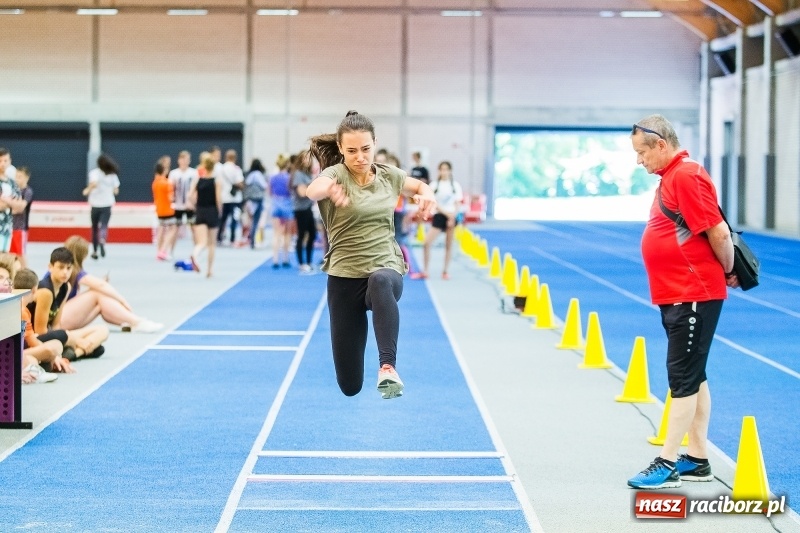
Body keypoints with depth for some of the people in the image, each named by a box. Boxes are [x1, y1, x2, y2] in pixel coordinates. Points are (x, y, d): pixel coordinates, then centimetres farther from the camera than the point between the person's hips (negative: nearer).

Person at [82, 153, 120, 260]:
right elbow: (116, 190, 3)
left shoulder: (95, 173, -6)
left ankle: (95, 251, 19)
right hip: (107, 204, 1)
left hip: (95, 204, -1)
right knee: (104, 226, -5)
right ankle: (102, 241, -37)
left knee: (95, 228, 13)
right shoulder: (113, 175, 4)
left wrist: (87, 190, -9)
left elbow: (94, 183, -25)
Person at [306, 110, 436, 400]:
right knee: (350, 386, 4)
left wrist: (427, 193, 1)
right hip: (345, 276, -1)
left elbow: (420, 186, 26)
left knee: (381, 281, -41)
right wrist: (328, 190, -59)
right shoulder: (335, 175, -9)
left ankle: (388, 367, -48)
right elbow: (313, 190, -34)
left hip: (387, 269, 1)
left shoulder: (388, 175, 5)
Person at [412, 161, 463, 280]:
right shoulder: (434, 185, 2)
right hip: (439, 216, 0)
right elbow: (433, 203, -5)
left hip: (451, 217, 0)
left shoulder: (455, 186, 4)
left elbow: (457, 204, 3)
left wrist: (452, 217, -10)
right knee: (427, 243, -11)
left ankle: (445, 271, 13)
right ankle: (424, 272, -3)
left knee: (448, 245, 4)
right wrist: (446, 212, -15)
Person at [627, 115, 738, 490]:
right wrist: (721, 274, 15)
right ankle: (697, 460, 21)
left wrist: (729, 273, -6)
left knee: (683, 379, -5)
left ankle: (668, 464, -2)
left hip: (693, 296, -10)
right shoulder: (672, 176, 13)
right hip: (676, 295, 10)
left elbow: (720, 233, -20)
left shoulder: (687, 177, -18)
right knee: (693, 378, 14)